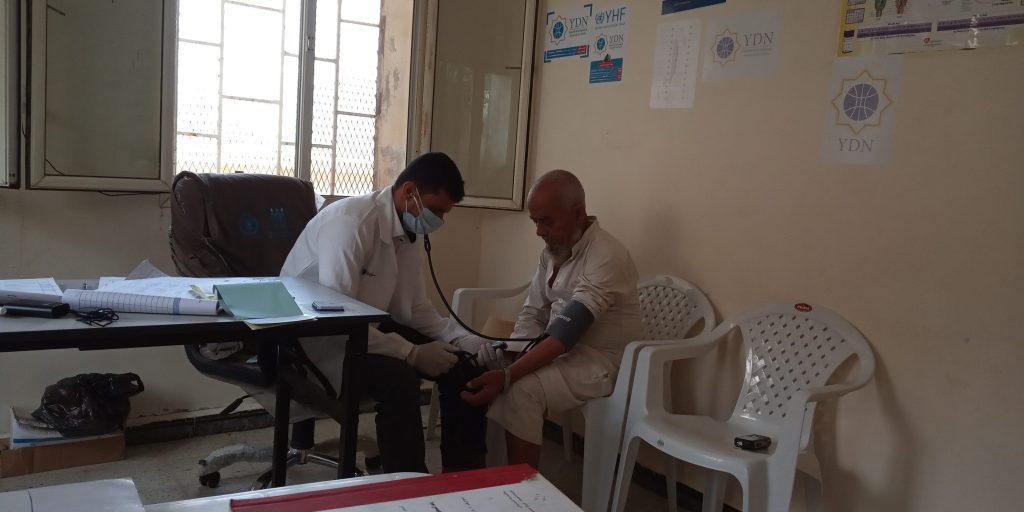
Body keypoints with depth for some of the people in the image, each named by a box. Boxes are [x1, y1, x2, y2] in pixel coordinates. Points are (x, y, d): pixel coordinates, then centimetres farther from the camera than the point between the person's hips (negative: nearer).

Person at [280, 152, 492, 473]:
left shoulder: (412, 231, -1)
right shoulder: (351, 221, -26)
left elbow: (414, 307, 4)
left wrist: (467, 340, -11)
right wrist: (412, 353, -30)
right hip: (314, 334, -8)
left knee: (466, 362, -5)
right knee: (398, 375, -33)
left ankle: (463, 473, 8)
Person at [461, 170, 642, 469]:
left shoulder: (606, 257, -24)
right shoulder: (553, 250, 4)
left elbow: (566, 334, -31)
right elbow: (532, 313, 6)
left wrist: (507, 376, -38)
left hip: (601, 361, -8)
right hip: (558, 349, 9)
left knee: (522, 390, -30)